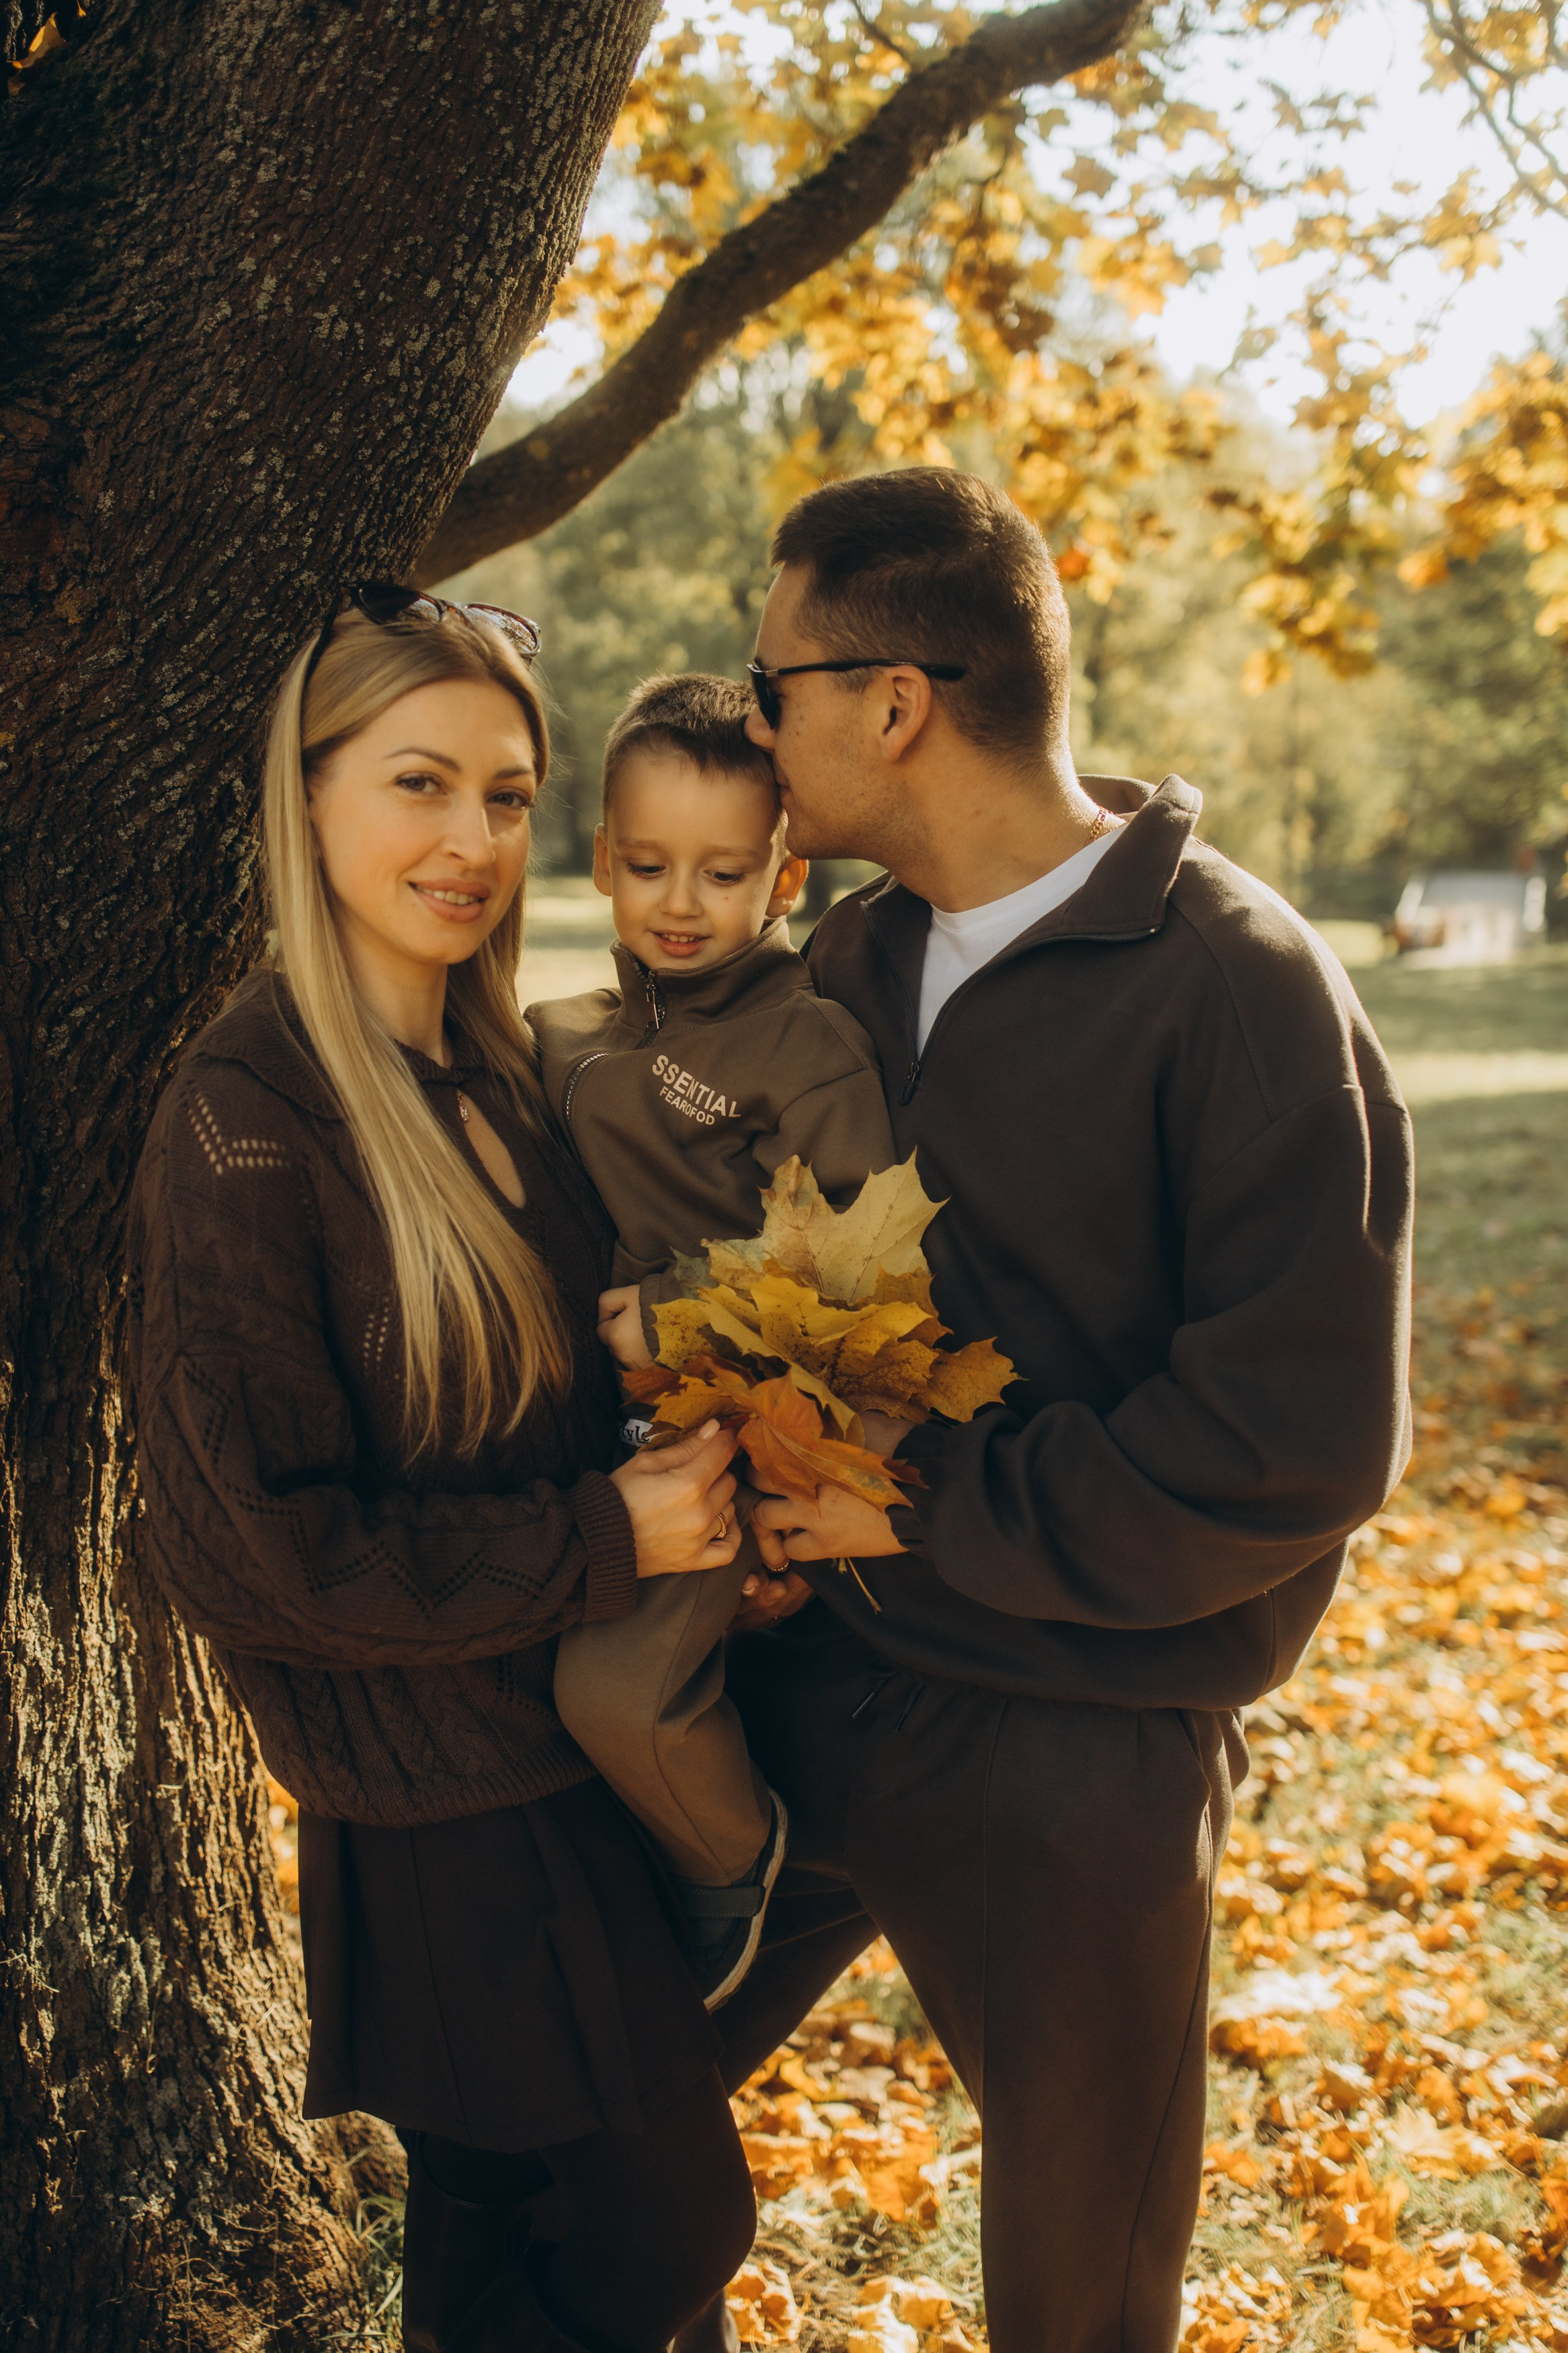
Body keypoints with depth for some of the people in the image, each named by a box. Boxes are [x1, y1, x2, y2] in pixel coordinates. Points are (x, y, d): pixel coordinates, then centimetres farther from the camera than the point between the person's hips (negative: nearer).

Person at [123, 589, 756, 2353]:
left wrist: (707, 1463, -4)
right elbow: (273, 1538, -20)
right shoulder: (249, 1118, -19)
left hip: (581, 1739, 7)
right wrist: (603, 1543, -18)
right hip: (450, 1808, -7)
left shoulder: (499, 1080, 4)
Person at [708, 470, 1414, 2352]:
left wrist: (929, 1509, -17)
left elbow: (1301, 1441, -21)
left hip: (1074, 1754, -6)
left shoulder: (1241, 992, -18)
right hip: (801, 1671, 6)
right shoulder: (853, 955, 4)